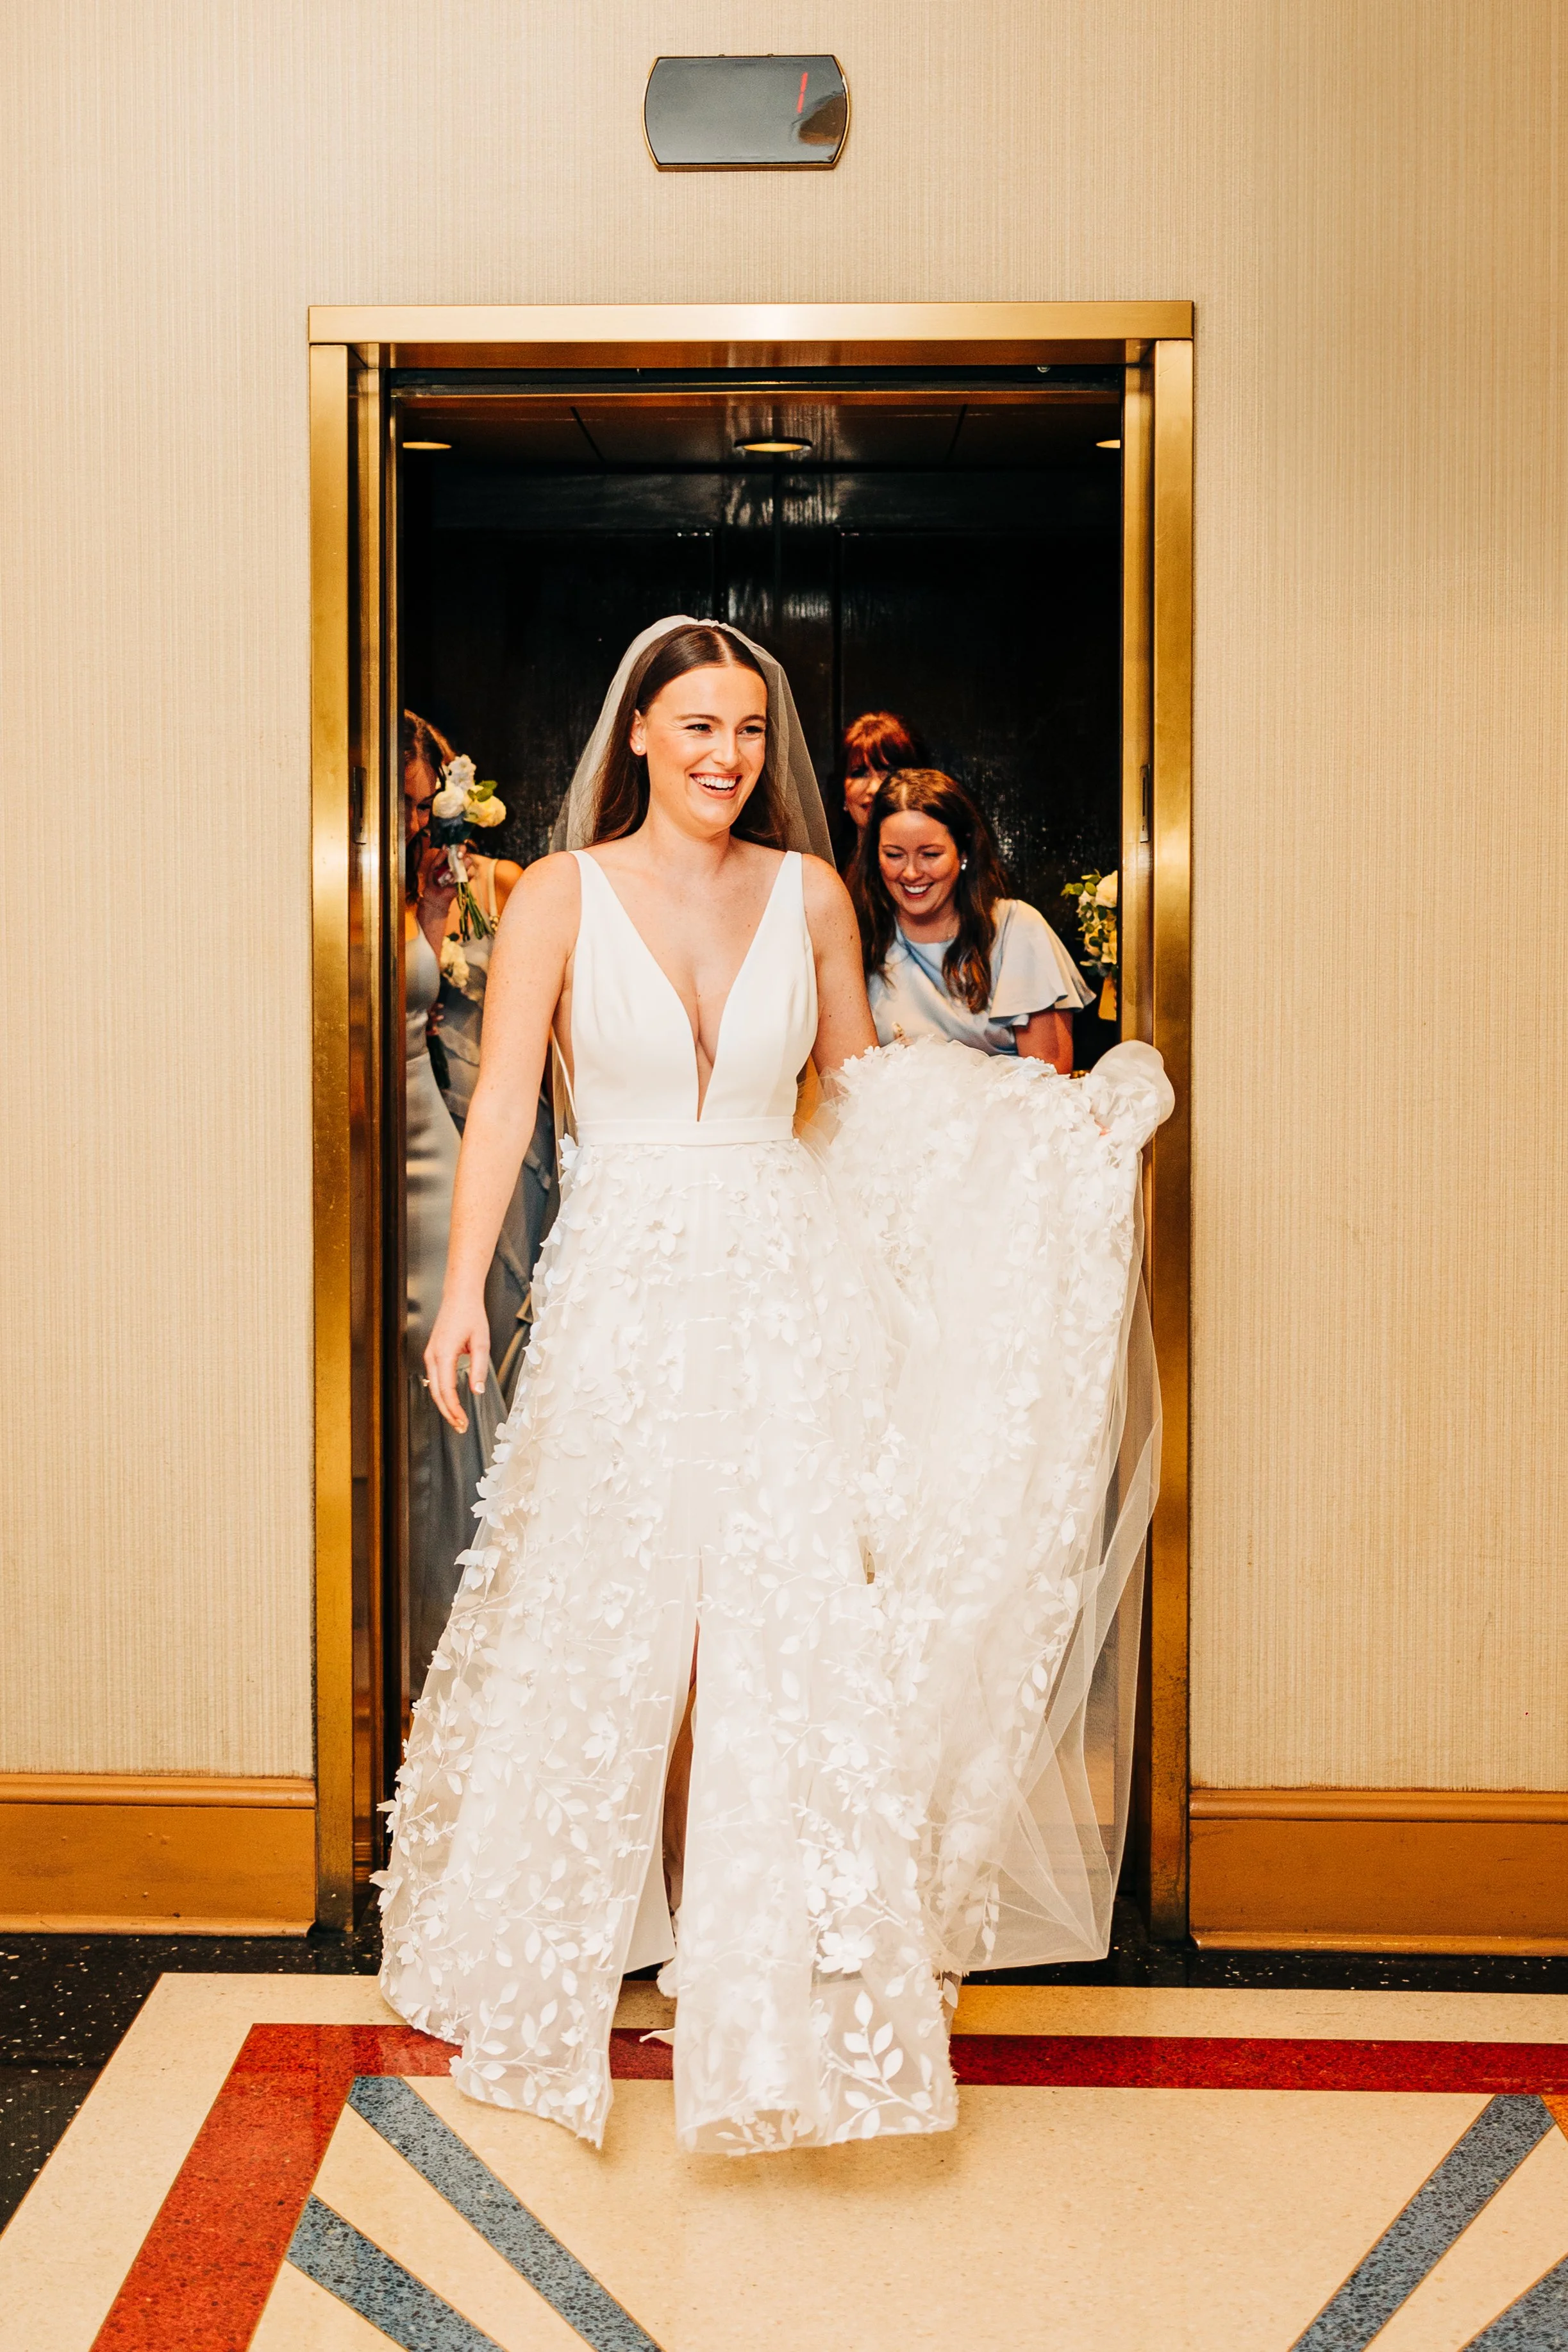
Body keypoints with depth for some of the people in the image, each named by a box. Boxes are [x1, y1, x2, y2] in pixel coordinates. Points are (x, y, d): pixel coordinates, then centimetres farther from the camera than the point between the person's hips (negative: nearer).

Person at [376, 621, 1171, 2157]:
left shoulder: (809, 892, 6)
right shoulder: (564, 894, -1)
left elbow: (862, 1079, 16)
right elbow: (501, 1102, -6)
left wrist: (1062, 1120, 9)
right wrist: (463, 1287, -16)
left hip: (788, 1292, 2)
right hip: (623, 1295, -1)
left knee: (806, 1623, 0)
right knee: (594, 1625, 8)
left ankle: (799, 1986, 17)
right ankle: (553, 1944, 31)